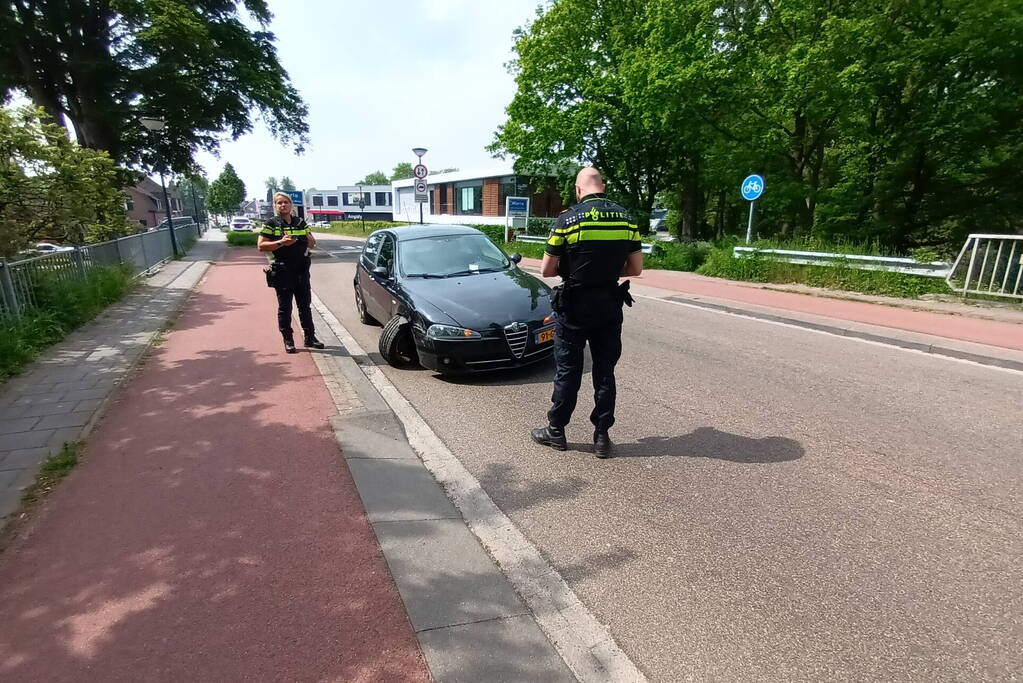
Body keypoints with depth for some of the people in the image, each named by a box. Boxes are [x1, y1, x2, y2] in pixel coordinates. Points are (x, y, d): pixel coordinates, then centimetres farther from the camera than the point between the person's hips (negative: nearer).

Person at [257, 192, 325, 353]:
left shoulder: (300, 222, 12)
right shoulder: (271, 224, 0)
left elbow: (312, 244, 18)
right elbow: (261, 246, -7)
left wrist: (308, 238, -5)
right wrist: (281, 242, -20)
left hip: (302, 269, 4)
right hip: (282, 271, -4)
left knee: (305, 305, 11)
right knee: (284, 307, 2)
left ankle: (310, 337, 19)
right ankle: (288, 340, 10)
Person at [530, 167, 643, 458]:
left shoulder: (567, 220, -10)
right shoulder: (626, 218, 1)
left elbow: (546, 270, -7)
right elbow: (635, 268, 3)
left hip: (574, 306, -3)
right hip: (610, 306, 3)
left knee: (568, 370, 9)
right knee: (605, 372, 12)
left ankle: (556, 430, 21)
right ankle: (602, 436, 18)